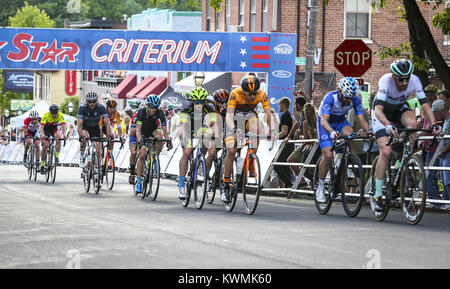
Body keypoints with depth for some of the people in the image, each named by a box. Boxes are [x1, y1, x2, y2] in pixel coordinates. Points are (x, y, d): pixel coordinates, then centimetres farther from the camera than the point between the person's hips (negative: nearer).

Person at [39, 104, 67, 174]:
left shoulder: (60, 115, -25)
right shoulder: (46, 115, -30)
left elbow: (63, 125, -33)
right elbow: (41, 126, -37)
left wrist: (64, 134, -50)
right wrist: (42, 135, -55)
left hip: (54, 129, 2)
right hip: (46, 129, -2)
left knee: (59, 138, -30)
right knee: (45, 145, -14)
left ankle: (57, 156, -19)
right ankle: (42, 164, -2)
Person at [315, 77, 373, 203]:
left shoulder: (355, 100, -22)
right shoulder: (330, 98, -34)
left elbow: (361, 119, -22)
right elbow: (324, 121, -42)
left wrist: (369, 132, -42)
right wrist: (332, 132, -61)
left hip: (340, 121, 3)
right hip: (326, 123, -3)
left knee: (349, 133, -33)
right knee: (328, 156, -16)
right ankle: (320, 187, 0)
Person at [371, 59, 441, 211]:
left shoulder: (414, 81, -27)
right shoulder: (386, 81, -35)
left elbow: (425, 105, -26)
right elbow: (378, 109, -45)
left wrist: (434, 125, -42)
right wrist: (388, 125, -62)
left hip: (400, 108, 3)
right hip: (383, 113, -3)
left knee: (412, 122, -34)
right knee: (386, 151, -18)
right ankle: (378, 196, -9)